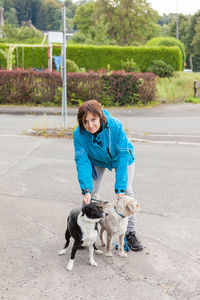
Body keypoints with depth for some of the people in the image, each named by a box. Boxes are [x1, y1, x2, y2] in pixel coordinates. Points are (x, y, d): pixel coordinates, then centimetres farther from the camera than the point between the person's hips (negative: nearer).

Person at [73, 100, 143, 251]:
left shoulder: (116, 126, -40)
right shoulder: (79, 134, -33)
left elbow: (123, 157, -35)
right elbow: (82, 161, -30)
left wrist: (120, 188, -38)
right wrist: (86, 190, -40)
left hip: (121, 157, -1)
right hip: (97, 160, 2)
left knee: (127, 191, -10)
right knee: (89, 193, -6)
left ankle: (130, 232, 3)